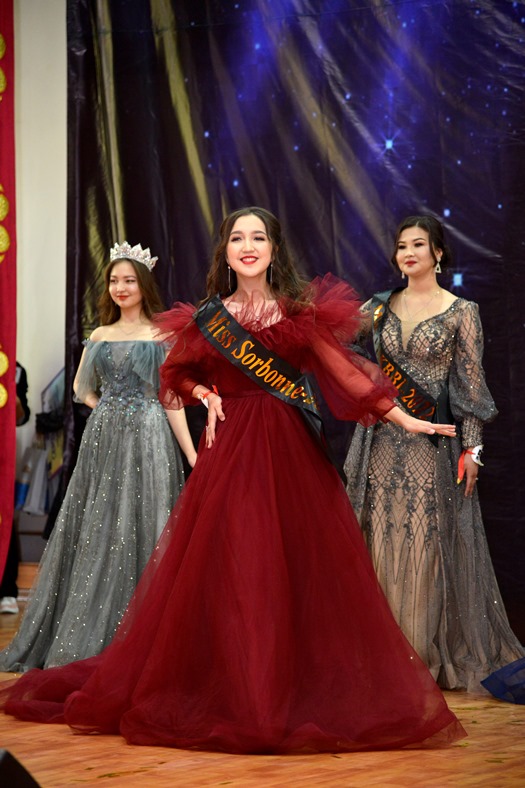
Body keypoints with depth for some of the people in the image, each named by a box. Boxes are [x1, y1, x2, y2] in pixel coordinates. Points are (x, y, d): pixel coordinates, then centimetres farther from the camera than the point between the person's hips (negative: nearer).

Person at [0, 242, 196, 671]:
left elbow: (172, 399, -2)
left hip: (148, 441, -3)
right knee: (96, 532, 4)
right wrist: (112, 411, 9)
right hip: (103, 442, 4)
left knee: (139, 532, -4)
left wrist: (193, 457, -8)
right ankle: (88, 636, 12)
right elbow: (83, 389, 25)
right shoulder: (100, 335, 12)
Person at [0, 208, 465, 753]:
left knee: (298, 565, -1)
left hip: (290, 448, -1)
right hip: (230, 446, 1)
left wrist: (403, 418, -8)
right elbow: (178, 373, 21)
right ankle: (231, 687, 9)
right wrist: (206, 394, 1)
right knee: (225, 567, 0)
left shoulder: (301, 311, 3)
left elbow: (344, 369, -2)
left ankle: (302, 688, 10)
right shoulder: (208, 318, 7)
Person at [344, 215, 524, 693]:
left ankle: (428, 652, 8)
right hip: (382, 440, 4)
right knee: (382, 539, 5)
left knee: (426, 541, -2)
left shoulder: (461, 311, -1)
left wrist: (471, 447, -7)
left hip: (432, 441, -3)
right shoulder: (380, 307, 9)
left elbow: (471, 382, -3)